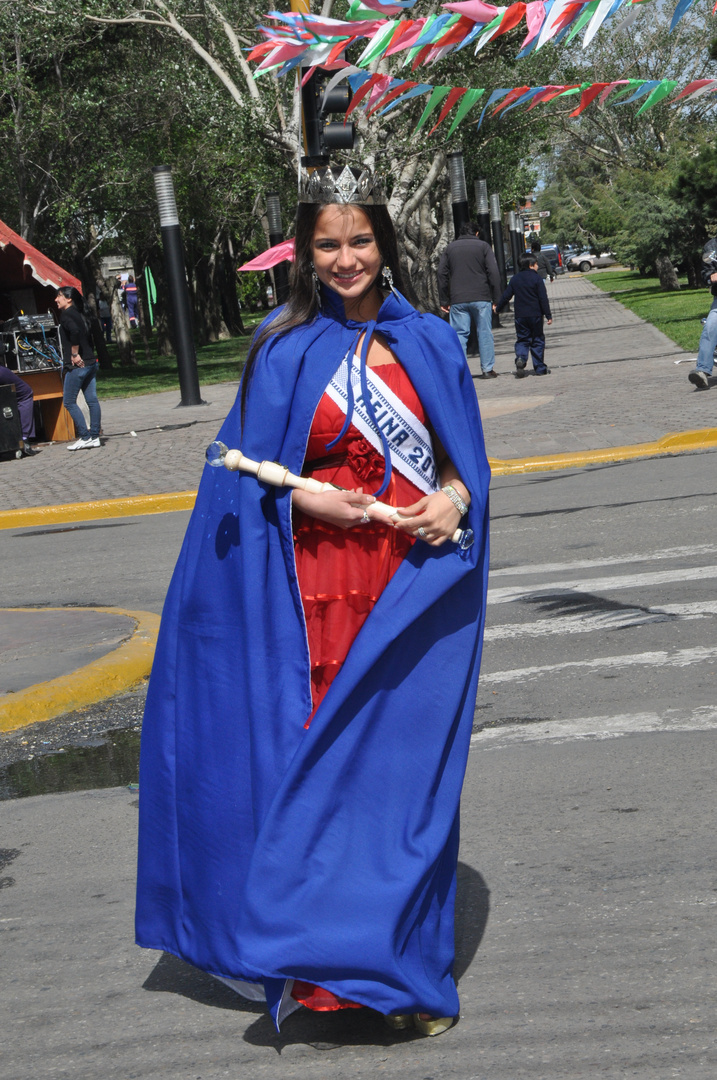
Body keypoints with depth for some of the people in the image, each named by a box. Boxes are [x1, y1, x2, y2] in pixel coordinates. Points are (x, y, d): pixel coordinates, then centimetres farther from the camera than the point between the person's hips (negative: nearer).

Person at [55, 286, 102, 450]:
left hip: (77, 365, -9)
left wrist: (74, 354, -20)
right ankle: (94, 437, 9)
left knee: (69, 402, -1)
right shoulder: (80, 315, 16)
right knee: (92, 400, 7)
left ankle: (85, 437, -4)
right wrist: (88, 355, 13)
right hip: (90, 362, 9)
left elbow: (75, 331, -27)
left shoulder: (66, 315, -9)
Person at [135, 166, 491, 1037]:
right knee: (325, 768, -1)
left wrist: (454, 496, -8)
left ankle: (407, 971, 16)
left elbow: (464, 457, 13)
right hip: (322, 592, -2)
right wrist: (310, 500, -13)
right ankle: (331, 962, 13)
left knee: (410, 769, 4)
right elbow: (253, 472, 4)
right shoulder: (285, 348, 3)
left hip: (417, 590, 2)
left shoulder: (431, 343, 8)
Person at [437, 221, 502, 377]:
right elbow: (494, 272, -2)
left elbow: (442, 274, 9)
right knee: (485, 333, 4)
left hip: (458, 300, 2)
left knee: (459, 334, 2)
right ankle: (488, 369, 2)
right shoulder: (483, 246, 5)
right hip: (481, 299, -1)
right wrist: (495, 298, 1)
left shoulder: (450, 248, 12)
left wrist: (444, 301, 11)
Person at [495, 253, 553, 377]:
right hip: (535, 315, -3)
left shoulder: (514, 279, 5)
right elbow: (543, 298, -10)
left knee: (522, 340, 9)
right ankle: (540, 368, 6)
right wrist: (548, 315, -8)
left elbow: (506, 296, 8)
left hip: (520, 316, 3)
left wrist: (498, 308, 23)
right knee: (538, 340, 6)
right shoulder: (537, 278, -6)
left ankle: (520, 358, -20)